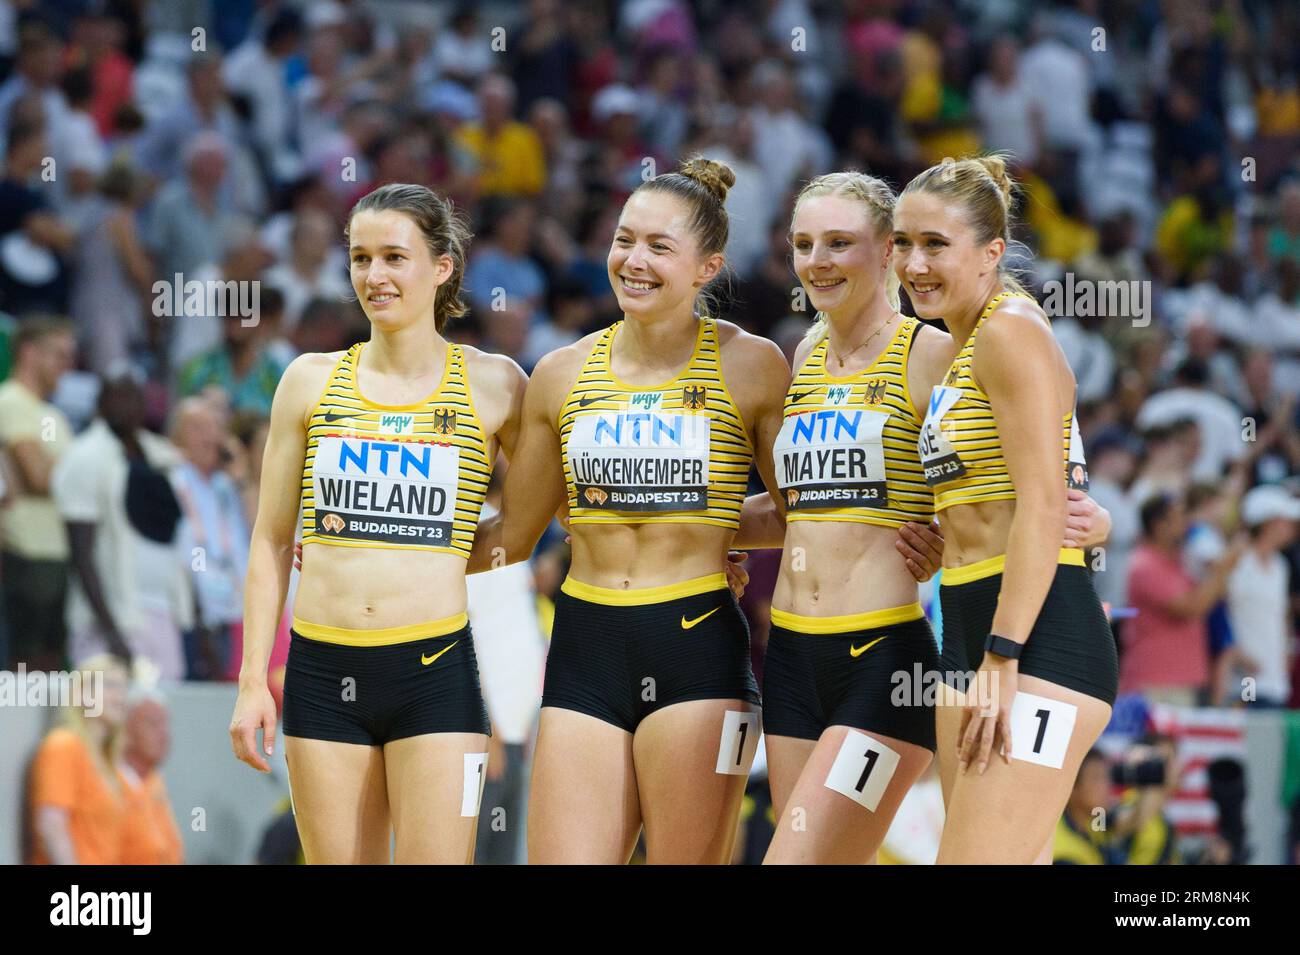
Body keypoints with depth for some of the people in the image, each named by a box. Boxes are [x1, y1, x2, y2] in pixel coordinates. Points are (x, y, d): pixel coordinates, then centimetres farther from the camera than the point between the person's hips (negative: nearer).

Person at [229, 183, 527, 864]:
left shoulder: (493, 385, 3)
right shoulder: (312, 381, 8)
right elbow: (271, 540, 11)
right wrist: (252, 681, 8)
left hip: (434, 672, -2)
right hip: (324, 672, 2)